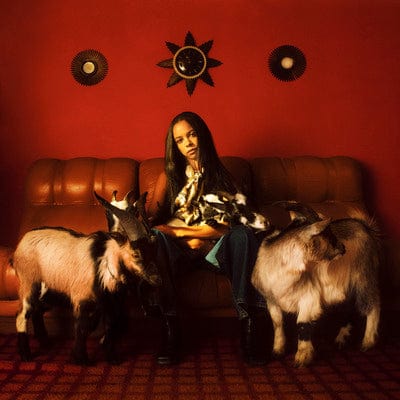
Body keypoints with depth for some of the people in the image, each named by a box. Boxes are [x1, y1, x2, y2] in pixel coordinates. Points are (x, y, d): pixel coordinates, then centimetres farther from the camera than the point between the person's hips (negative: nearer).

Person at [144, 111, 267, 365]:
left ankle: (249, 325, -37)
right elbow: (150, 218, 4)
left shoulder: (221, 175, 11)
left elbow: (227, 225, -3)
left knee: (243, 234, -31)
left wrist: (182, 231, -10)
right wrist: (189, 238, -13)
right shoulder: (170, 176, 14)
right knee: (155, 237, -33)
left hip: (214, 249, 0)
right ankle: (170, 330, -36)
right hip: (177, 250, 1)